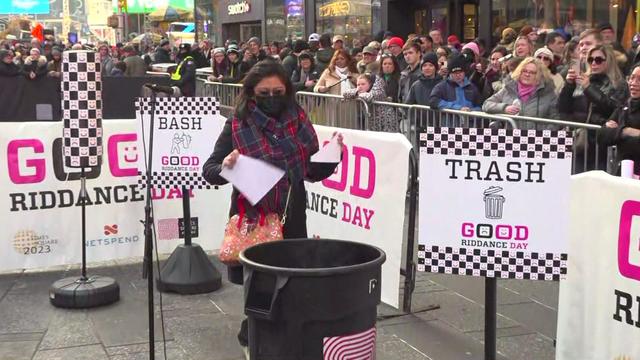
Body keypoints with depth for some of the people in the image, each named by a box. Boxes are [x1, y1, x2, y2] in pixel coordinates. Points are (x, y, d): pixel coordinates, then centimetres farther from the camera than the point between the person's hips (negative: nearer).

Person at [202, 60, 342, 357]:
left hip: (292, 218, 3)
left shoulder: (299, 122, 3)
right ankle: (253, 338, 27)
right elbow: (209, 171, -4)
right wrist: (225, 168, -25)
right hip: (252, 219, -3)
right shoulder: (237, 125, -6)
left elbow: (313, 172, 10)